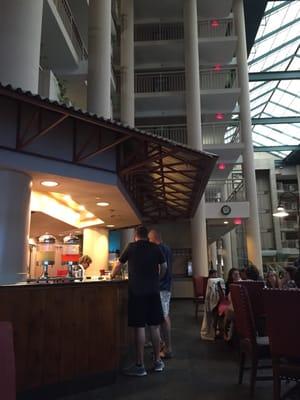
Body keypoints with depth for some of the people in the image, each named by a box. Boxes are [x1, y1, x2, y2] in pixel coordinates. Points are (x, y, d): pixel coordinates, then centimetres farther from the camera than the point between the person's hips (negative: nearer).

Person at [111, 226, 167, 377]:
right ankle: (157, 361, 20)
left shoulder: (131, 247, 2)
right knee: (154, 326, 10)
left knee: (139, 327, -1)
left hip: (137, 291, -3)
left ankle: (140, 366, 5)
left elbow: (119, 264, 14)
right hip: (153, 291, 3)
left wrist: (113, 275, 33)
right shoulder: (155, 248, 6)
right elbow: (164, 266, 12)